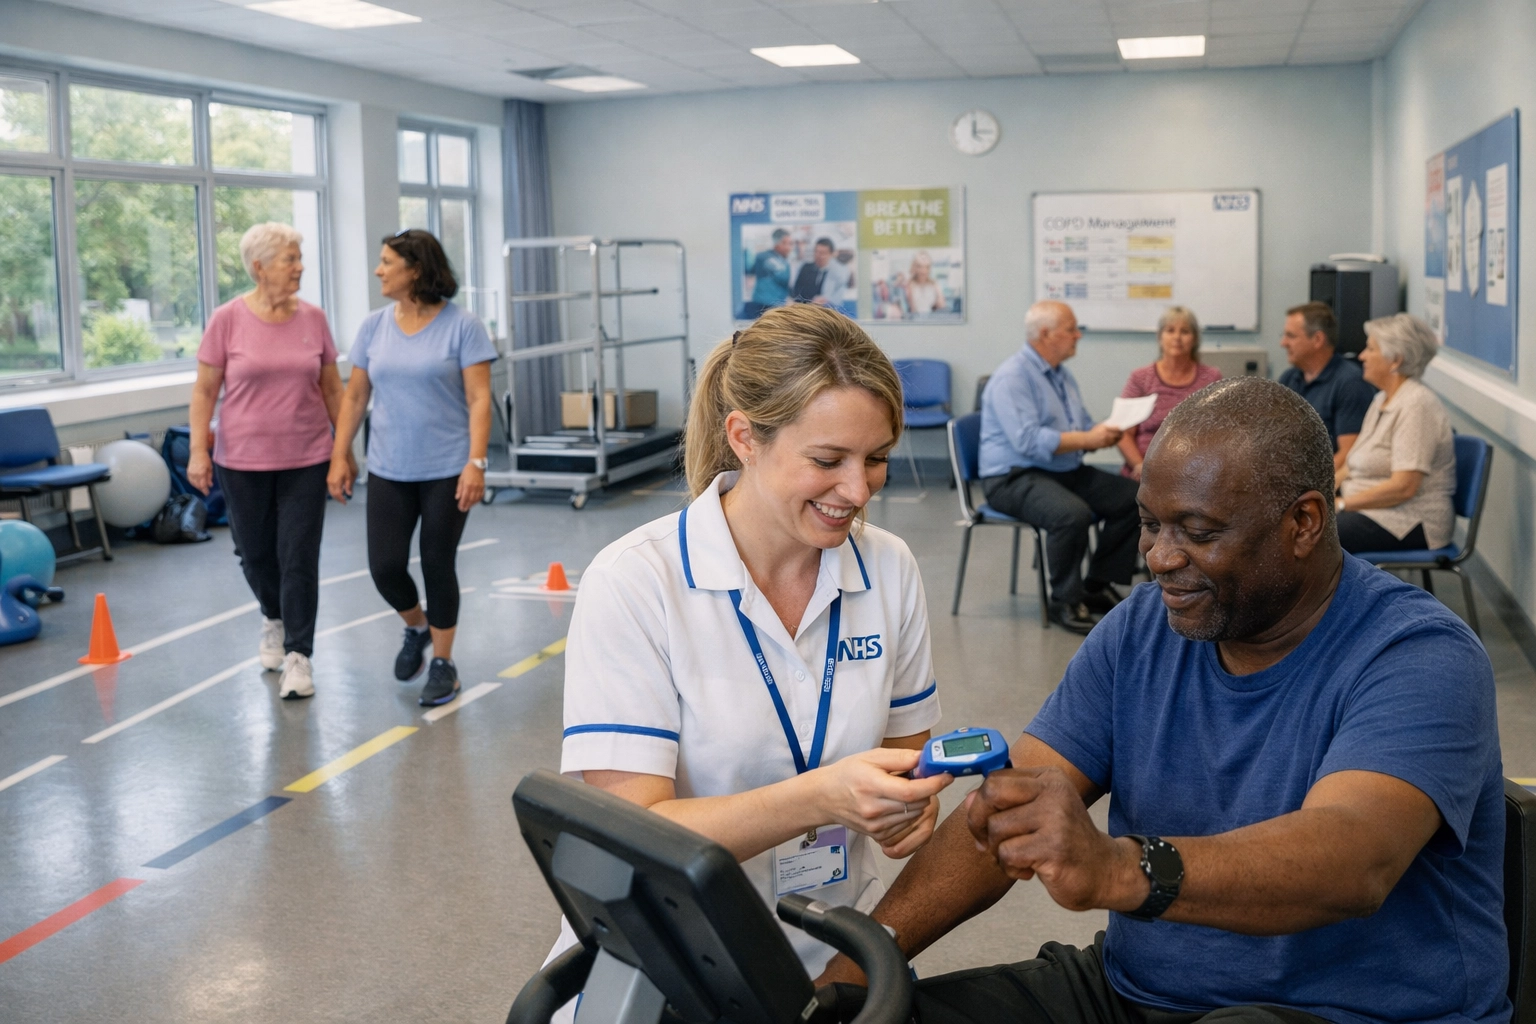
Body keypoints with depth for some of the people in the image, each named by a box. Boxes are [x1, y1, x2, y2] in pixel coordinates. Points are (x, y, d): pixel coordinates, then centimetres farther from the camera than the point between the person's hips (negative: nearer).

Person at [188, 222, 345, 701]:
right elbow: (205, 390, -1)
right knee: (256, 554, 13)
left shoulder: (313, 318, 1)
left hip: (305, 459, 1)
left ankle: (297, 655, 8)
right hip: (243, 459, 0)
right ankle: (273, 616, 42)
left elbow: (331, 387, 8)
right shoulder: (228, 319, -5)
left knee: (299, 558, -2)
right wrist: (198, 450, -8)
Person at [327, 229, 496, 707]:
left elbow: (479, 399, -11)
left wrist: (476, 462, -19)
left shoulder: (462, 326, -8)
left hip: (446, 471, -3)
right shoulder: (374, 326, 5)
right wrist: (339, 457, 4)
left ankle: (442, 661, 22)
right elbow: (355, 395, 9)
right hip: (388, 471, 4)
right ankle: (416, 628, 31)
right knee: (385, 566, 0)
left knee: (438, 565, 4)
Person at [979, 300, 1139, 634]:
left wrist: (1104, 434, 1)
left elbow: (1084, 425, 25)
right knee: (1072, 513, -35)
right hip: (1014, 478, -9)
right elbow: (1028, 441, -26)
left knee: (1132, 497, -4)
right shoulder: (1013, 377, -15)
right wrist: (1088, 439, -24)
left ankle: (1098, 587, 5)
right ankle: (1064, 602, -15)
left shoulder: (1063, 375, 15)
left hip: (1067, 471, 9)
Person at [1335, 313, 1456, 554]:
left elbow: (1404, 486, -22)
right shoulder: (1382, 400, 15)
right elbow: (1354, 463, 17)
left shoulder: (1416, 405, -15)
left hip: (1411, 523, -9)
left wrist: (1341, 504, -18)